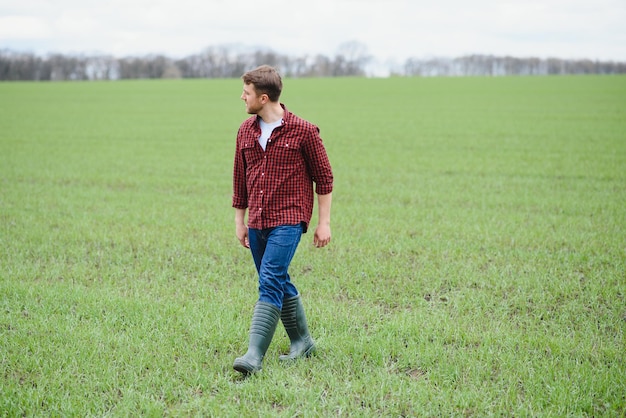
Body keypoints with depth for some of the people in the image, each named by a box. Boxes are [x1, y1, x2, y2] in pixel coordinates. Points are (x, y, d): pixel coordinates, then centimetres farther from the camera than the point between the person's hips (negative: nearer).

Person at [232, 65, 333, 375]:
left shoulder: (303, 131, -7)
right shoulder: (246, 131, 9)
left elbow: (323, 177, -1)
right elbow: (240, 178, 17)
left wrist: (324, 222, -3)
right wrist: (239, 221, 16)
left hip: (288, 220, -6)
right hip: (257, 222, 6)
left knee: (270, 282, -16)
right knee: (279, 284, 13)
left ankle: (254, 355, -20)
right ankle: (302, 341, 28)